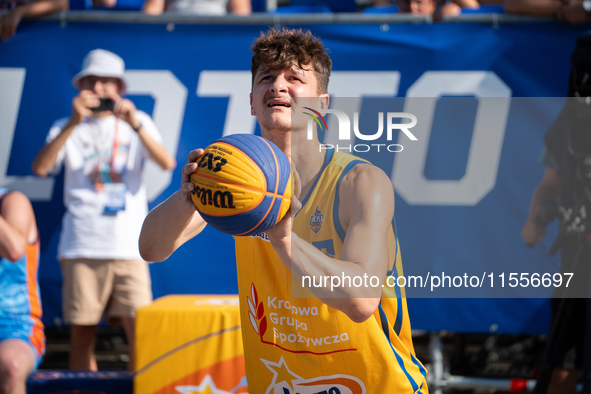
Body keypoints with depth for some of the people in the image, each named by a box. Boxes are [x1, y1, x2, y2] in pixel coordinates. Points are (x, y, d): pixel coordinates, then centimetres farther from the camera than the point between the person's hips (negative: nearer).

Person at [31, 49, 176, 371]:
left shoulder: (138, 122, 14)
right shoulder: (69, 128, 12)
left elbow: (167, 164, -2)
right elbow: (40, 167, -6)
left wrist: (135, 126, -15)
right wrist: (74, 123, -14)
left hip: (128, 244, 0)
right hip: (81, 244, 0)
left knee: (139, 330, -8)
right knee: (82, 331, -1)